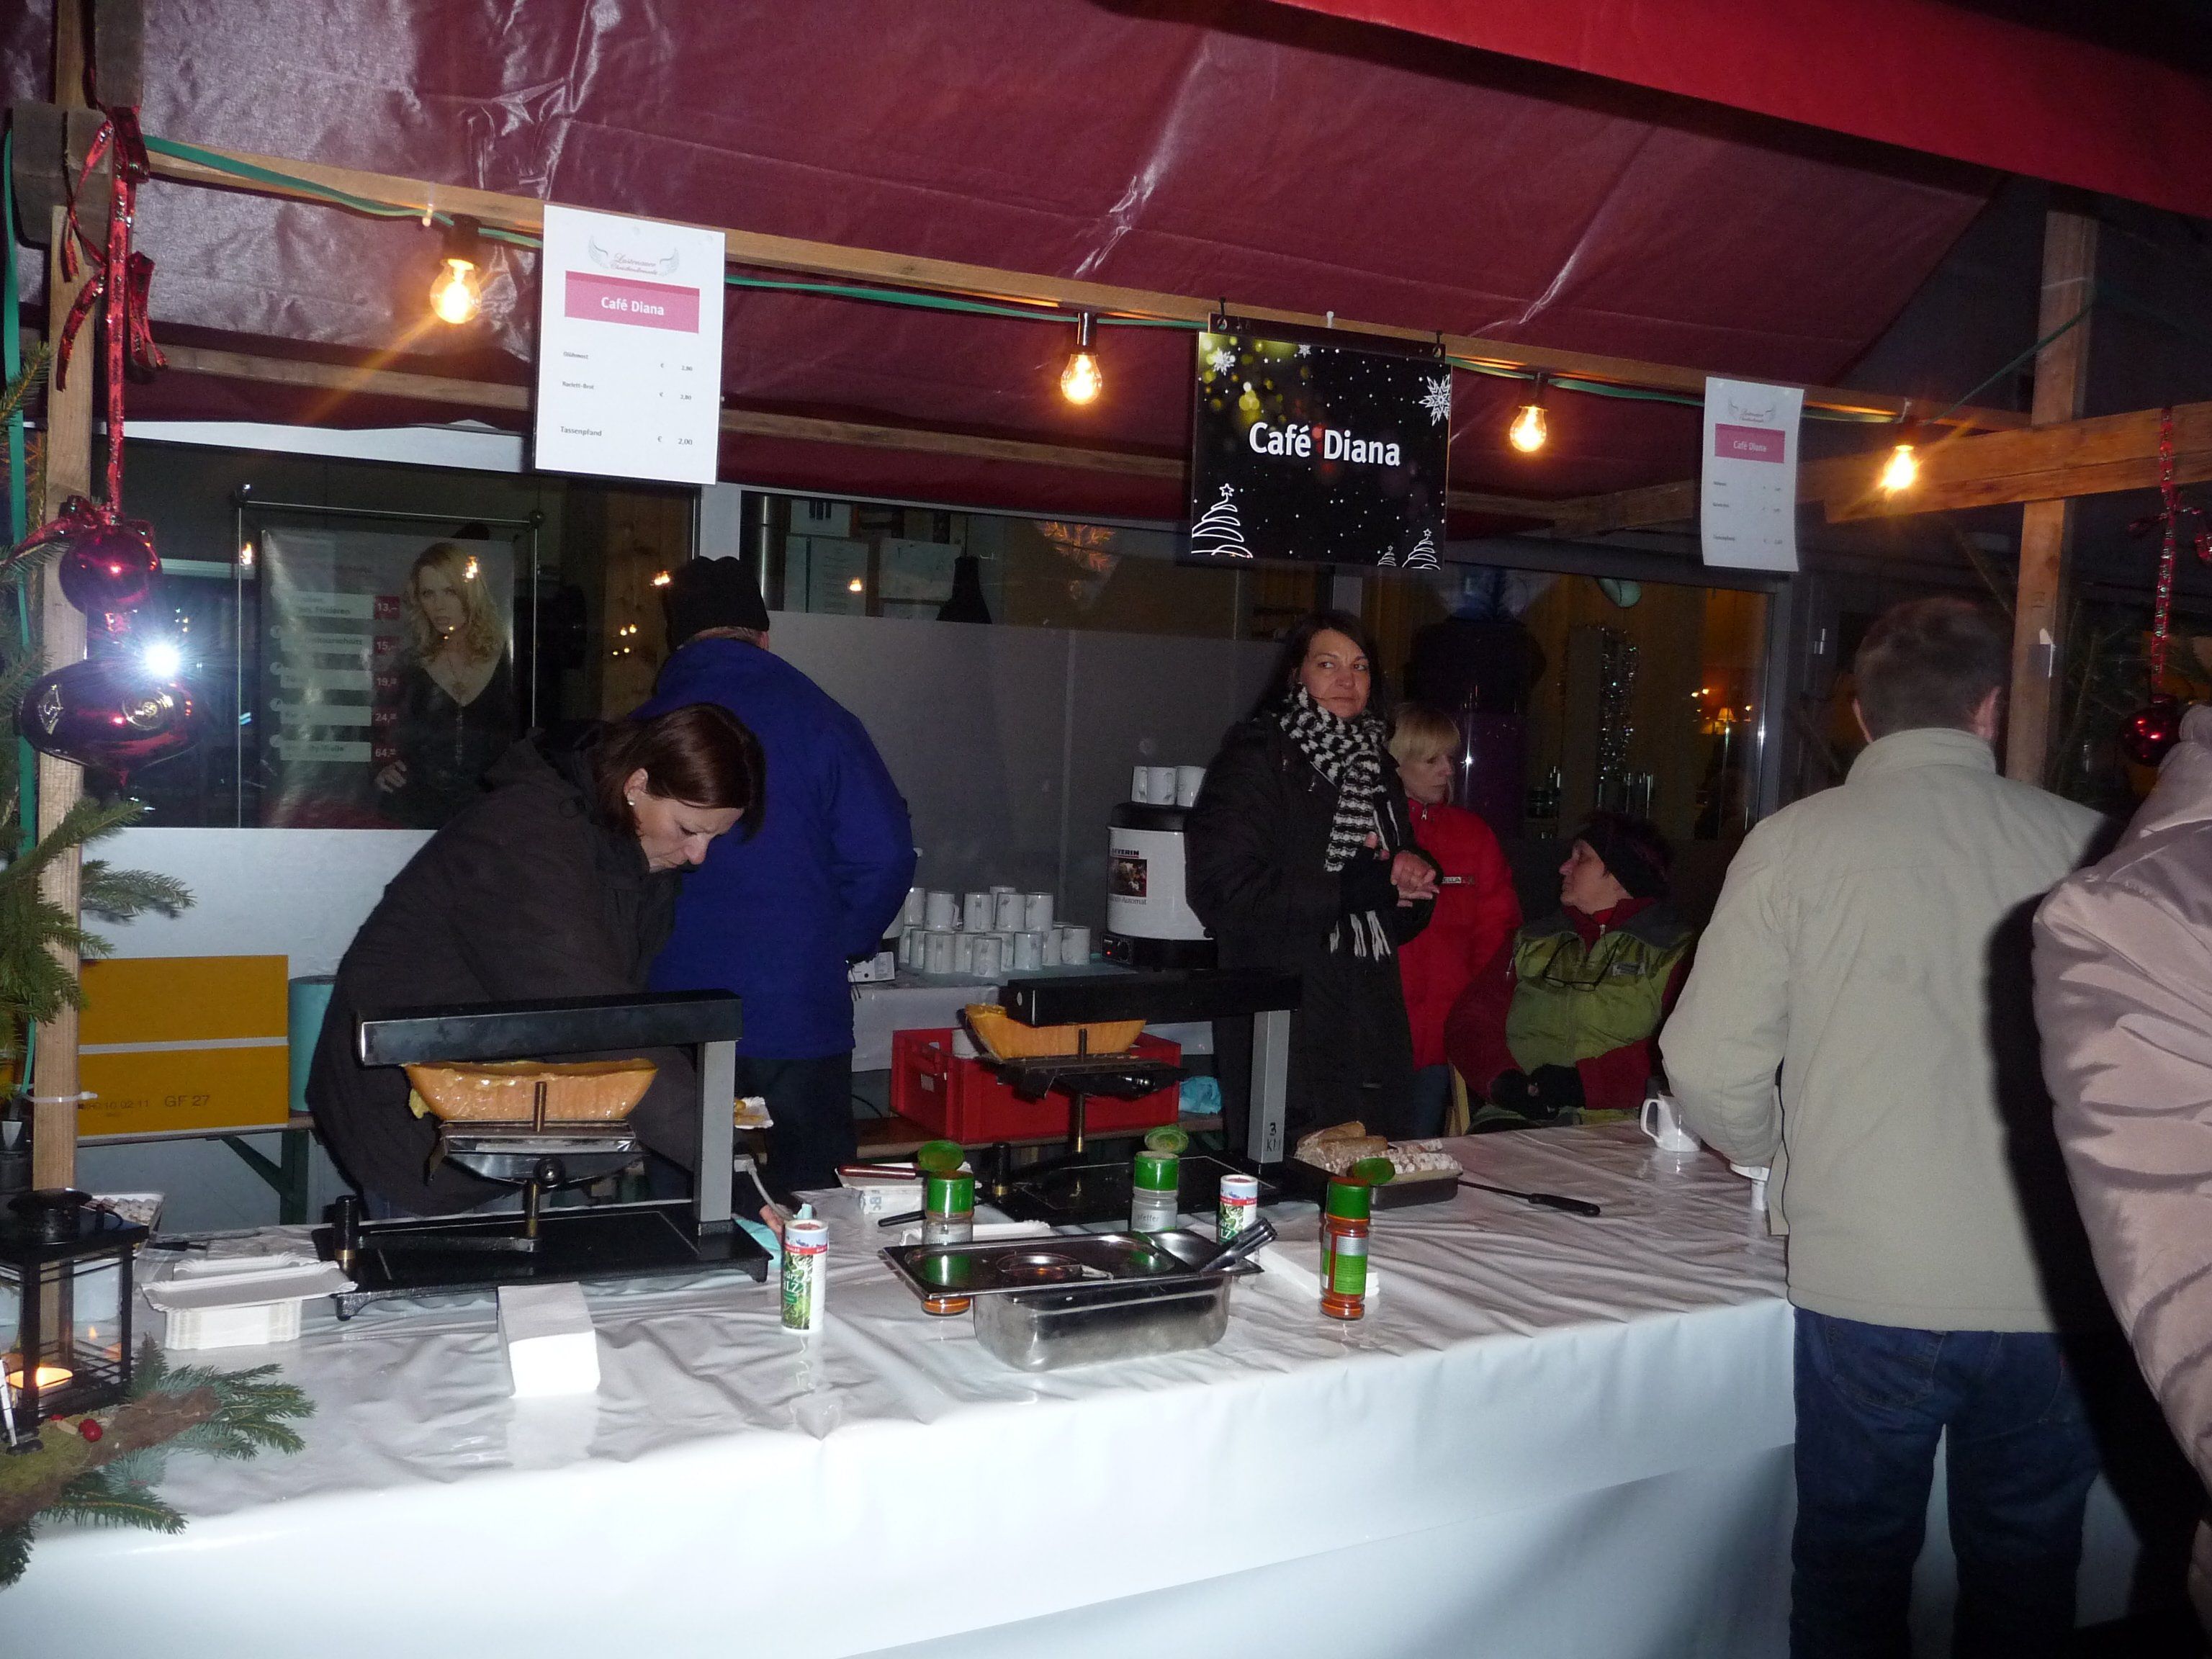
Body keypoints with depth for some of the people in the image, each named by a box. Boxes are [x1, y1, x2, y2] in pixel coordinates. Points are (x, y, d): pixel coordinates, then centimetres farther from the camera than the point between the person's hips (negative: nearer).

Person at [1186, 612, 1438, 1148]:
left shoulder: (1374, 767, 19)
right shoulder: (1259, 758, -4)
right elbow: (1220, 886, -17)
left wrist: (1413, 878, 0)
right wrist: (1351, 887, -17)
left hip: (1373, 1027, 7)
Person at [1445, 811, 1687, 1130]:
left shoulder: (1674, 953, 10)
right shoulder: (1530, 943, 23)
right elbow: (1470, 1019, 13)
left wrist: (1585, 1082, -16)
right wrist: (1501, 1079, -7)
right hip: (1518, 1118, 2)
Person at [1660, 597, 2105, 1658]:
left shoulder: (1798, 842, -6)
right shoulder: (2083, 846, -2)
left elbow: (1711, 1070, -8)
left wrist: (1783, 1156, 14)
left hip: (1868, 1288, -1)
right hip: (2056, 1290, 2)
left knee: (1854, 1567, 17)